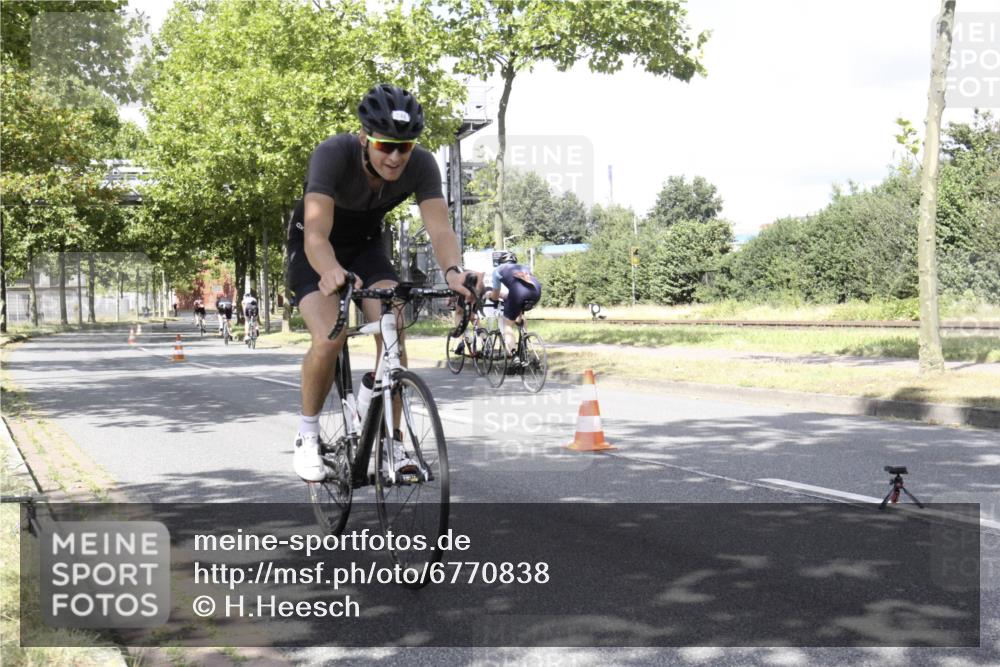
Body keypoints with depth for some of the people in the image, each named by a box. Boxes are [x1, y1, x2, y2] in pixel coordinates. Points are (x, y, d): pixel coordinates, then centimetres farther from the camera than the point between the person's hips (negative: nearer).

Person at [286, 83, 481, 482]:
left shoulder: (421, 165, -24)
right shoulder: (333, 154, -35)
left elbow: (439, 227, -33)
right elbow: (317, 234, -45)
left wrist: (453, 270, -55)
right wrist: (332, 272, -67)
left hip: (367, 244, 3)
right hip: (315, 249, -3)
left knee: (393, 333, -20)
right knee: (329, 339, -25)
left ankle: (391, 443, -7)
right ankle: (307, 437, -1)